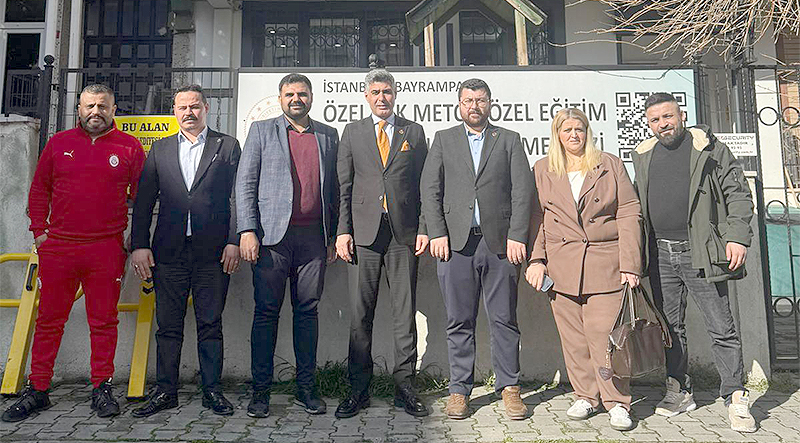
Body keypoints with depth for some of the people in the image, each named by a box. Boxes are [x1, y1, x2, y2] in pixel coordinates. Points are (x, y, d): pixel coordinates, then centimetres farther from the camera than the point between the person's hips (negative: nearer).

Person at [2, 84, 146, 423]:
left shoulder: (129, 147, 4)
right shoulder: (59, 143, 9)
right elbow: (39, 190, 15)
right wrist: (39, 232, 8)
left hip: (107, 249, -2)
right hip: (57, 248, 2)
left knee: (104, 322, 5)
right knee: (49, 320, 9)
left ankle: (101, 388, 16)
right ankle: (37, 391, 22)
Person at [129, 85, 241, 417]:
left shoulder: (227, 146, 7)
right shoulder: (160, 149, 14)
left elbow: (237, 197, 1)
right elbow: (143, 201, 10)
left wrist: (234, 241, -8)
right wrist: (139, 245, 2)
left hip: (213, 251, -2)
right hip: (168, 251, 2)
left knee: (211, 324, 4)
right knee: (168, 325, 8)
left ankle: (212, 390, 15)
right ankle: (165, 391, 19)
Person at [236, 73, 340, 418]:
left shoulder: (328, 135, 15)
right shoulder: (262, 130, 9)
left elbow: (333, 189, 15)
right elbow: (245, 183, 4)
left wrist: (333, 235, 8)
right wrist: (247, 230, -7)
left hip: (313, 236, 2)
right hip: (272, 234, -2)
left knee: (308, 311, 6)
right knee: (266, 312, 1)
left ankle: (306, 387, 16)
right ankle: (260, 390, 12)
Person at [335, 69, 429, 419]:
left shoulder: (414, 132, 13)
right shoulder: (353, 132, 13)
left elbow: (424, 185, 9)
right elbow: (344, 186, 8)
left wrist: (424, 228, -1)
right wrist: (343, 231, -2)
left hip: (404, 232, 0)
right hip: (364, 232, 0)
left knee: (405, 314, 3)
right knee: (360, 315, 2)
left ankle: (404, 387, 14)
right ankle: (359, 389, 14)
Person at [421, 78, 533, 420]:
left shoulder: (509, 140, 12)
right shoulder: (443, 139, 14)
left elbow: (523, 191, 4)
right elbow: (430, 189, 6)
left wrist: (517, 236, -6)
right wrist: (437, 233, -4)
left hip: (499, 241, 0)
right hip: (456, 242, 0)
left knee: (504, 319, 5)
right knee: (459, 322, 5)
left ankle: (509, 387, 19)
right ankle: (460, 390, 17)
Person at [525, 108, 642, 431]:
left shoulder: (610, 165, 8)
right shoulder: (543, 170, 12)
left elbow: (629, 213, 3)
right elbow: (537, 218, 10)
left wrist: (630, 264, -5)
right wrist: (536, 259, -1)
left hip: (604, 262, -1)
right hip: (562, 265, 2)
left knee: (603, 332, -6)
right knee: (572, 336, 5)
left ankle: (617, 402, 8)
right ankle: (585, 396, 20)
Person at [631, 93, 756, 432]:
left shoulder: (709, 149, 1)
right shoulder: (643, 156, 13)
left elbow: (738, 194, -1)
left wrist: (738, 238, -12)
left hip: (699, 252, -4)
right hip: (660, 255, 4)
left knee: (721, 328, -1)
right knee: (671, 327, 11)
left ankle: (736, 399, 10)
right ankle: (679, 392, 22)